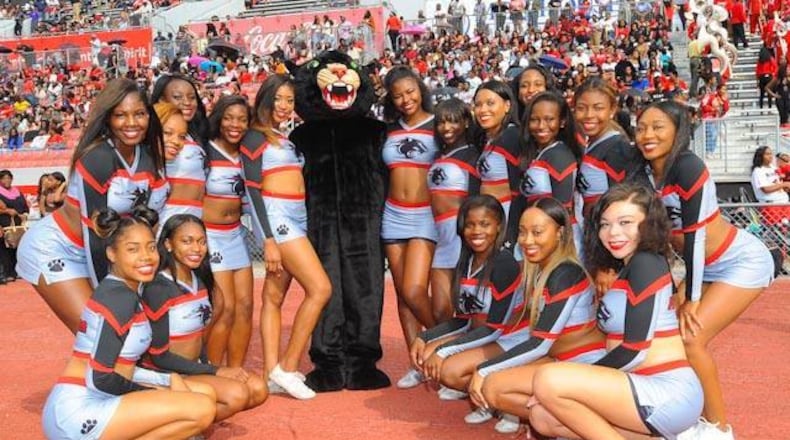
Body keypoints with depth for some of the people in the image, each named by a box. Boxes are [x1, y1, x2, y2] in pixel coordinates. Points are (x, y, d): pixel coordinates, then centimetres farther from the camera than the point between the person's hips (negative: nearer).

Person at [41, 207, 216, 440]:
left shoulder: (123, 291, 13)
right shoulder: (120, 298, -16)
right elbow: (99, 378, -18)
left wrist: (169, 380, 8)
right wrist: (152, 394, -4)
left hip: (87, 406, 10)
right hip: (78, 413, -10)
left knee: (204, 394, 15)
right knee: (202, 409, -20)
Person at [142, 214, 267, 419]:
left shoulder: (200, 281, 6)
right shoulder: (157, 289, -18)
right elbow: (159, 356, -17)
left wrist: (209, 369, -3)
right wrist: (216, 371, -17)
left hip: (193, 369, 8)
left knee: (258, 389, -9)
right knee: (236, 394, -26)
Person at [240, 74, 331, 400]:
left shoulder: (285, 139, 19)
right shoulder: (255, 136, -4)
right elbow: (253, 190, -11)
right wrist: (268, 240, -17)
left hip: (296, 217, 7)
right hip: (276, 217, -7)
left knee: (274, 296, 6)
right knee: (320, 288, -13)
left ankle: (272, 371, 9)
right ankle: (287, 368, -6)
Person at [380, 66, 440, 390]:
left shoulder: (437, 126, -2)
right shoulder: (390, 129, 10)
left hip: (425, 216, -5)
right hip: (393, 216, 5)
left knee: (414, 292, -14)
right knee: (402, 294, 6)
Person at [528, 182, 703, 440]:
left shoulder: (646, 263, -11)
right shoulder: (626, 268, 17)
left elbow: (634, 351, -15)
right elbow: (616, 344, 16)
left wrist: (564, 382, -8)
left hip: (670, 394, -9)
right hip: (647, 390, 9)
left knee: (548, 380, -22)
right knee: (542, 416, 3)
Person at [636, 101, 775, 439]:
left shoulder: (688, 167, -26)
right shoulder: (645, 172, -5)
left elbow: (694, 235, -24)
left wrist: (692, 298, -19)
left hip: (744, 262, -8)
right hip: (707, 268, 8)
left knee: (689, 337, -15)